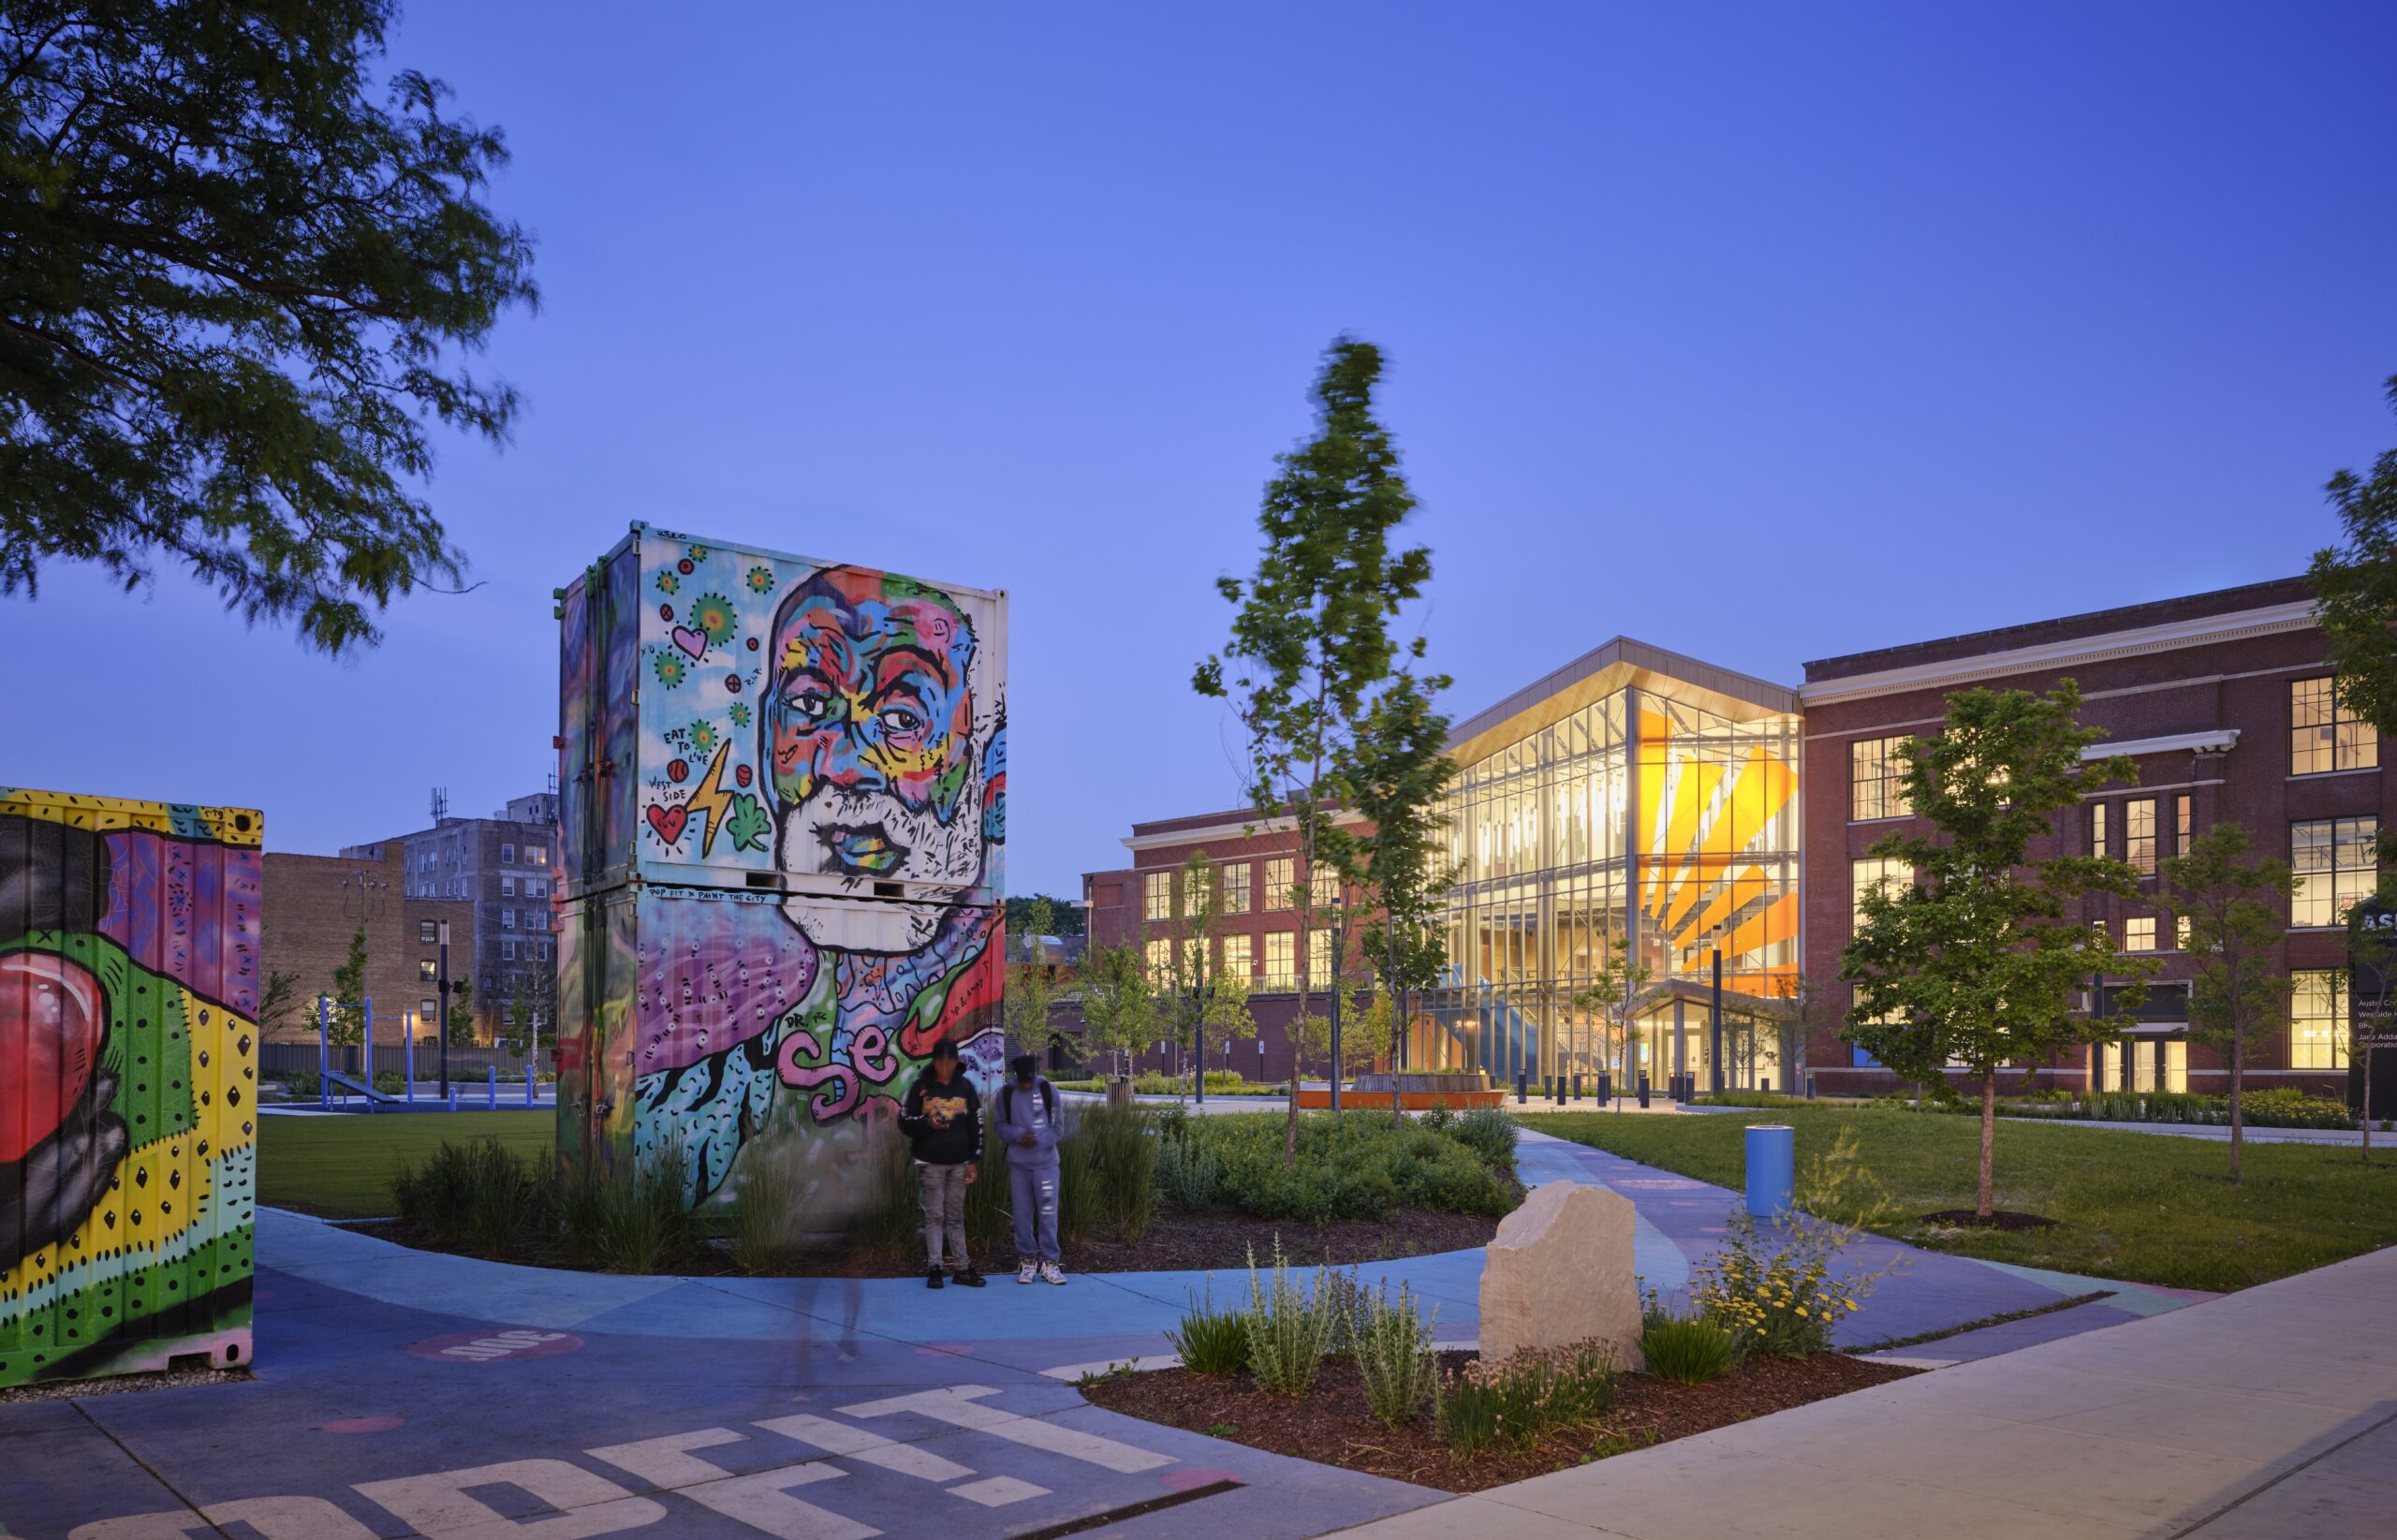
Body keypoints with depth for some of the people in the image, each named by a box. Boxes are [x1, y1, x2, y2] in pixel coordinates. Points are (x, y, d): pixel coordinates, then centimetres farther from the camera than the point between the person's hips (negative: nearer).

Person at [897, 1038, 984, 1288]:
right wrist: (927, 1123, -19)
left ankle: (961, 1268, 9)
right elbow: (904, 1122, 0)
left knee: (956, 1216, 6)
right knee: (934, 1216, -2)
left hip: (958, 1163, 2)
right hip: (930, 1163, -2)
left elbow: (976, 1126, 8)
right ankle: (934, 1267, 1)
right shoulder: (921, 1087, -2)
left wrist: (974, 1161, 4)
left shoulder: (966, 1087, 5)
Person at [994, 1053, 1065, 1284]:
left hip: (1046, 1162, -1)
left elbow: (1056, 1126, 1)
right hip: (1017, 1163, 1)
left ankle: (1050, 1262, 3)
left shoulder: (1049, 1091, -1)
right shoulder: (1005, 1093, 2)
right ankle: (1027, 1260, 16)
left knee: (1048, 1212, -3)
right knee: (1022, 1213, 5)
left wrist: (1038, 1140, -17)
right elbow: (1001, 1126, 5)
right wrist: (1019, 1135, -15)